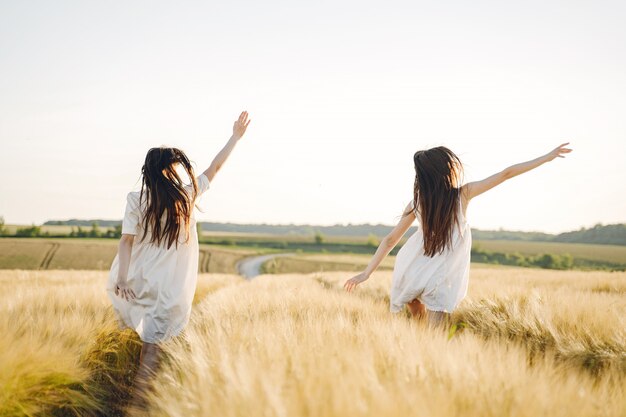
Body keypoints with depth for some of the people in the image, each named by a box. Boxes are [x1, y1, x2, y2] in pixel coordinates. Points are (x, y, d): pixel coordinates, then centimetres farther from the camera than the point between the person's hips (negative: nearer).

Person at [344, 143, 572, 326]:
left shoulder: (417, 202, -3)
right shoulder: (462, 194, -9)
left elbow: (390, 240, 1)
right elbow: (506, 174, -4)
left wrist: (367, 273, 6)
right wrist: (548, 157, 3)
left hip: (411, 277, 3)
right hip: (442, 283, -2)